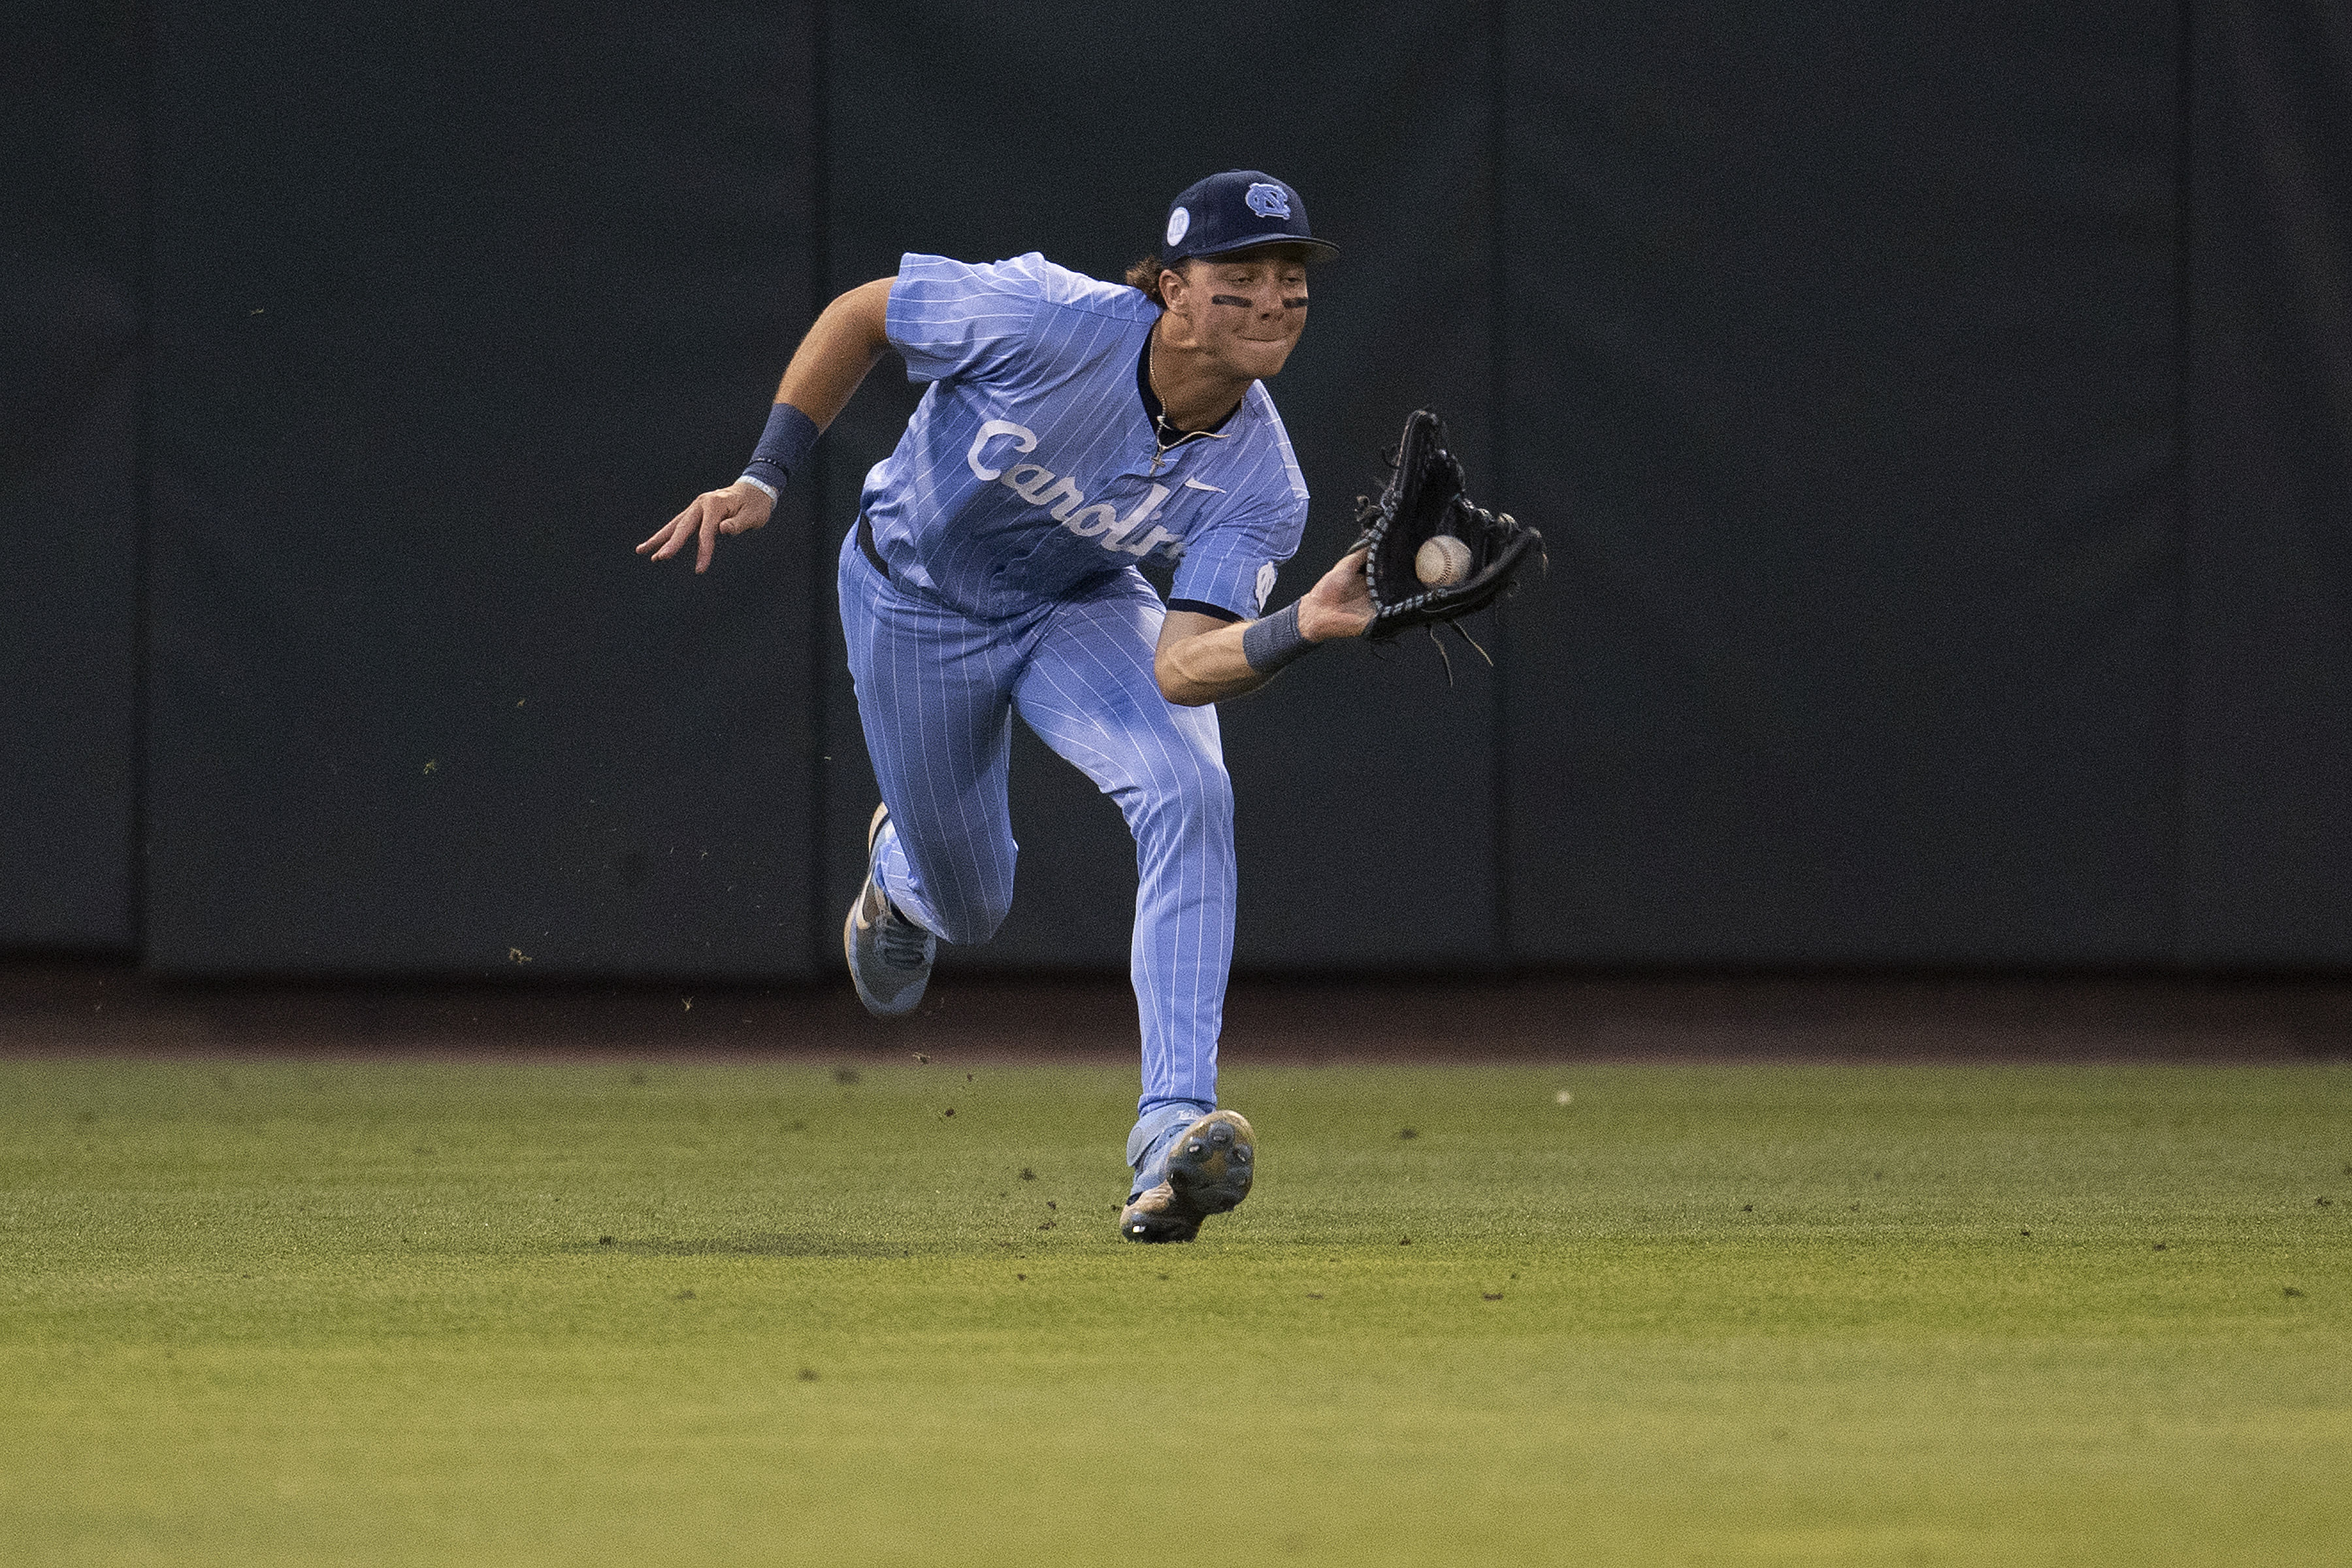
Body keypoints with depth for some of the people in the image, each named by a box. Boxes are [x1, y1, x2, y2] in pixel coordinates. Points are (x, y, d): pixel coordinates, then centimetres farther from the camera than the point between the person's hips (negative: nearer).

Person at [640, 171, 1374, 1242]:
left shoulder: (1259, 482, -27)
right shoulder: (1051, 323, -36)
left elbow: (1182, 667, -35)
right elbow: (860, 314, -19)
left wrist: (1303, 628, -55)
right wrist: (763, 481, -21)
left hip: (1082, 609, 1)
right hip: (915, 601, -1)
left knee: (1188, 794, -28)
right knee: (969, 906, 12)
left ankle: (1175, 1128, -29)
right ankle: (901, 871, 54)